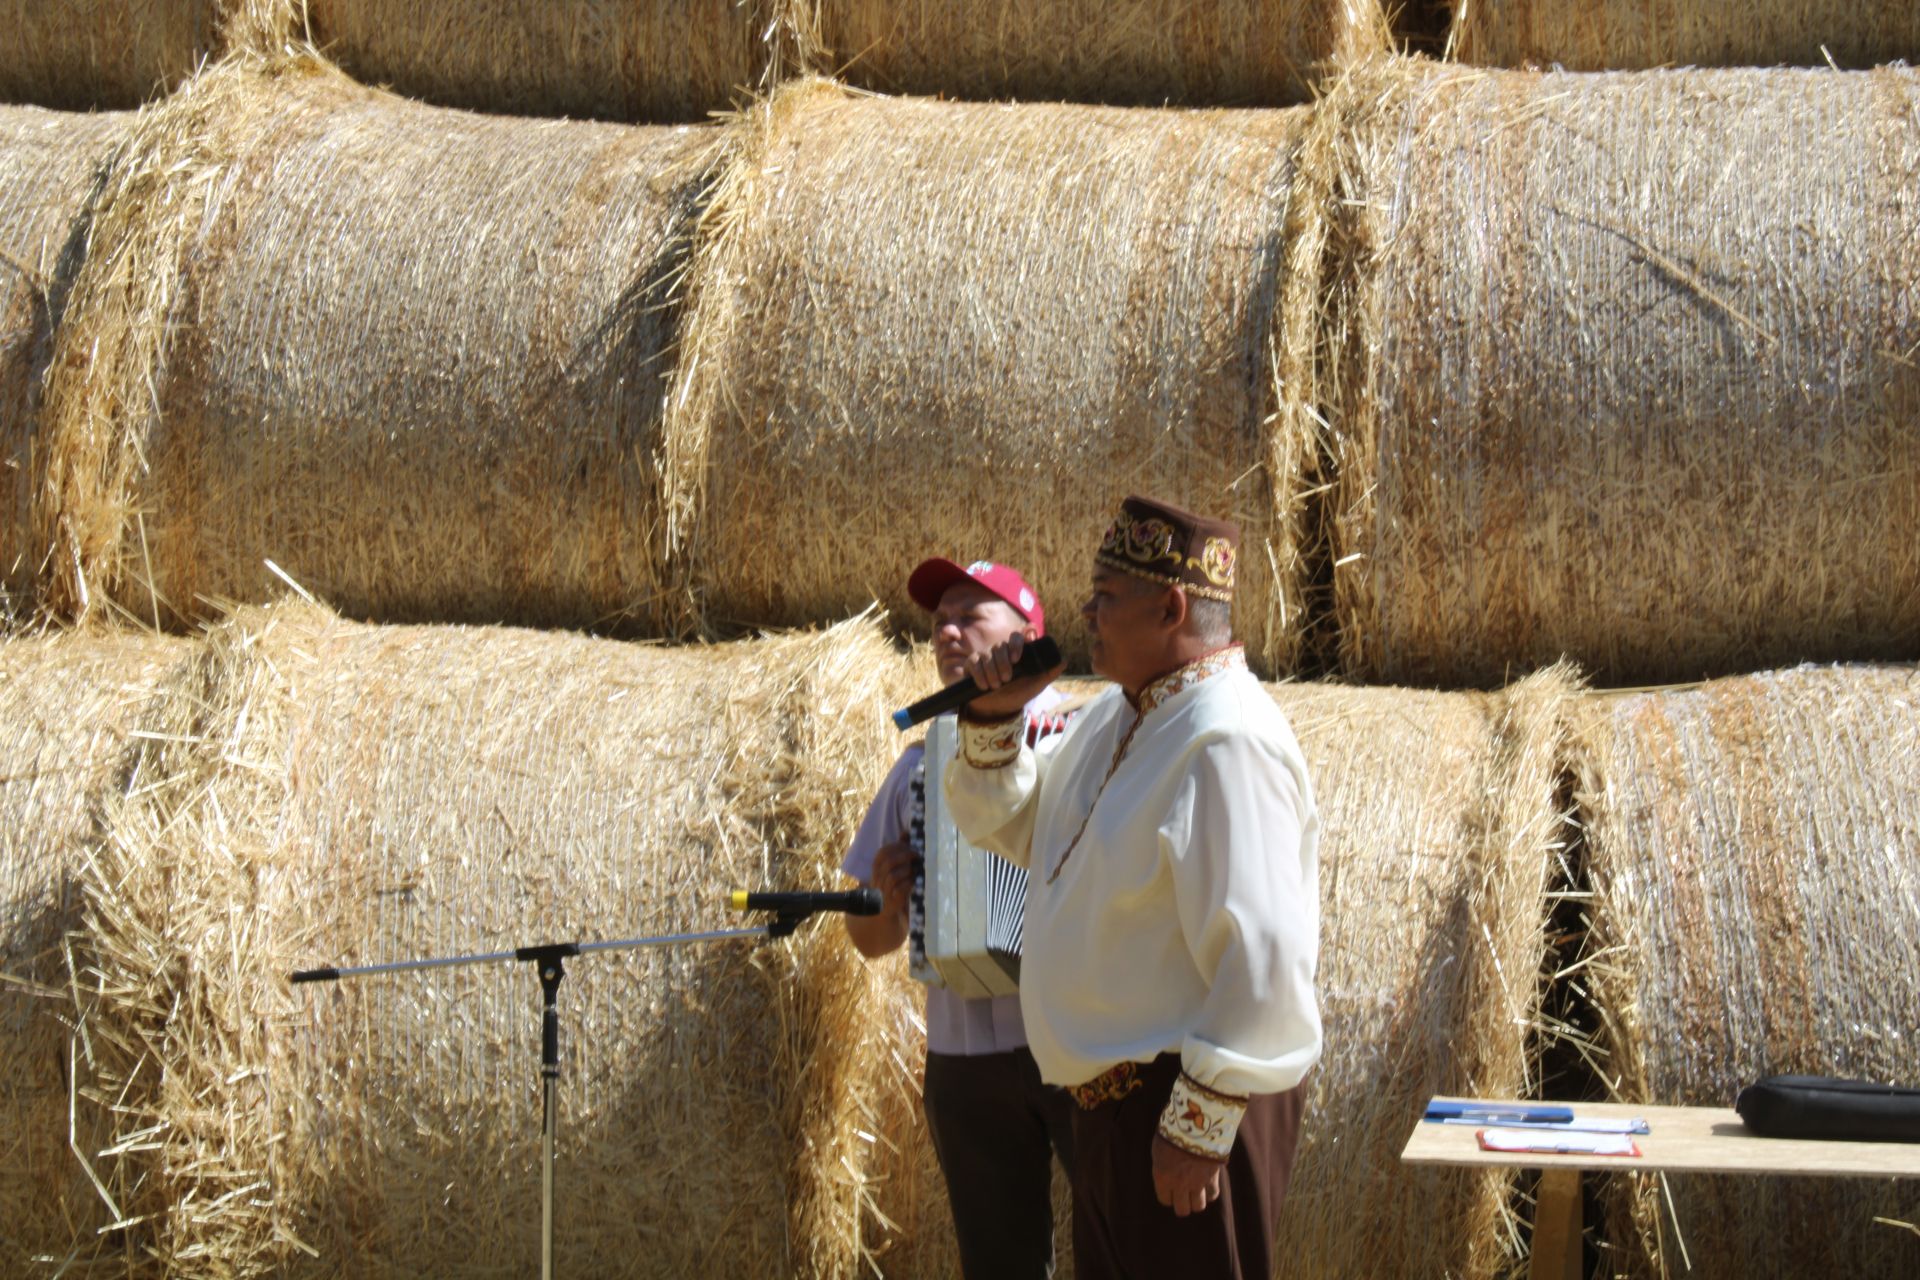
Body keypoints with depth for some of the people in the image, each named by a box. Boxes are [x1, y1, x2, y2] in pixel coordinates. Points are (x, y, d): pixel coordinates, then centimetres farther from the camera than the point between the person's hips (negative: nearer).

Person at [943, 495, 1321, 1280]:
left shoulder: (1224, 742, -21)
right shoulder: (1115, 719, 10)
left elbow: (1264, 963, -25)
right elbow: (1014, 828, 24)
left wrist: (1198, 1126, -23)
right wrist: (993, 722, 6)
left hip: (1188, 1100, -10)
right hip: (1113, 1097, 10)